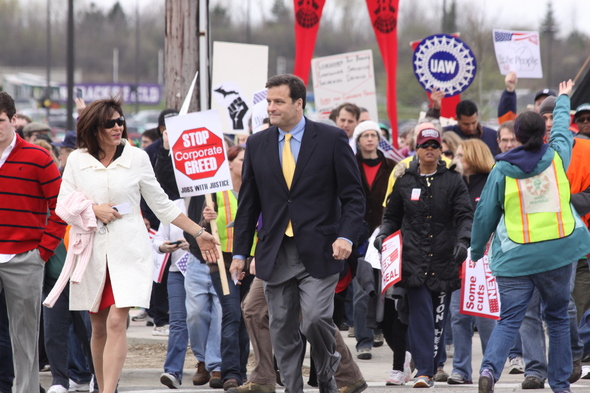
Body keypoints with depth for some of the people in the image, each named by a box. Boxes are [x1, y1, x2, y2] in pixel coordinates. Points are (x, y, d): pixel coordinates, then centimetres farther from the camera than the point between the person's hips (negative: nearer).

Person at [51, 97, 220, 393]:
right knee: (99, 327, 8)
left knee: (117, 322, -15)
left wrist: (198, 233, 9)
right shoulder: (77, 160, 5)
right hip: (92, 250, 2)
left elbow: (162, 205, 9)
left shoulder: (137, 158, 3)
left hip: (128, 250, -2)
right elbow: (63, 205, 7)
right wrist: (93, 209, -10)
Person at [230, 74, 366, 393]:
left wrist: (346, 236, -15)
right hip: (275, 255, 4)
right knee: (283, 331, 4)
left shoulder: (331, 139, -1)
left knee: (315, 320, -15)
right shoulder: (257, 144, 9)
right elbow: (248, 203, 13)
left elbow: (353, 196, 0)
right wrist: (240, 252, 9)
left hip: (318, 251, -4)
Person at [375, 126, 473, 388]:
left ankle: (431, 368, 14)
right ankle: (423, 370, -14)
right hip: (414, 259, 0)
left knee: (439, 317, 4)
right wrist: (383, 235, 0)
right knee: (420, 315, -11)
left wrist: (463, 240, -18)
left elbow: (464, 216, 0)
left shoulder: (453, 181, 7)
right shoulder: (405, 181, 11)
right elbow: (392, 216, 20)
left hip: (444, 259, 0)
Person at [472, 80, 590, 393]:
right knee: (558, 318, 14)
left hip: (514, 257, -1)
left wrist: (476, 251, 16)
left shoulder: (501, 170, -3)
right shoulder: (556, 157, 1)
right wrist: (563, 99, 42)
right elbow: (563, 129, 23)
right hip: (558, 252, 1)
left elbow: (485, 214, 2)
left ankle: (490, 367, -24)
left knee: (508, 320, 0)